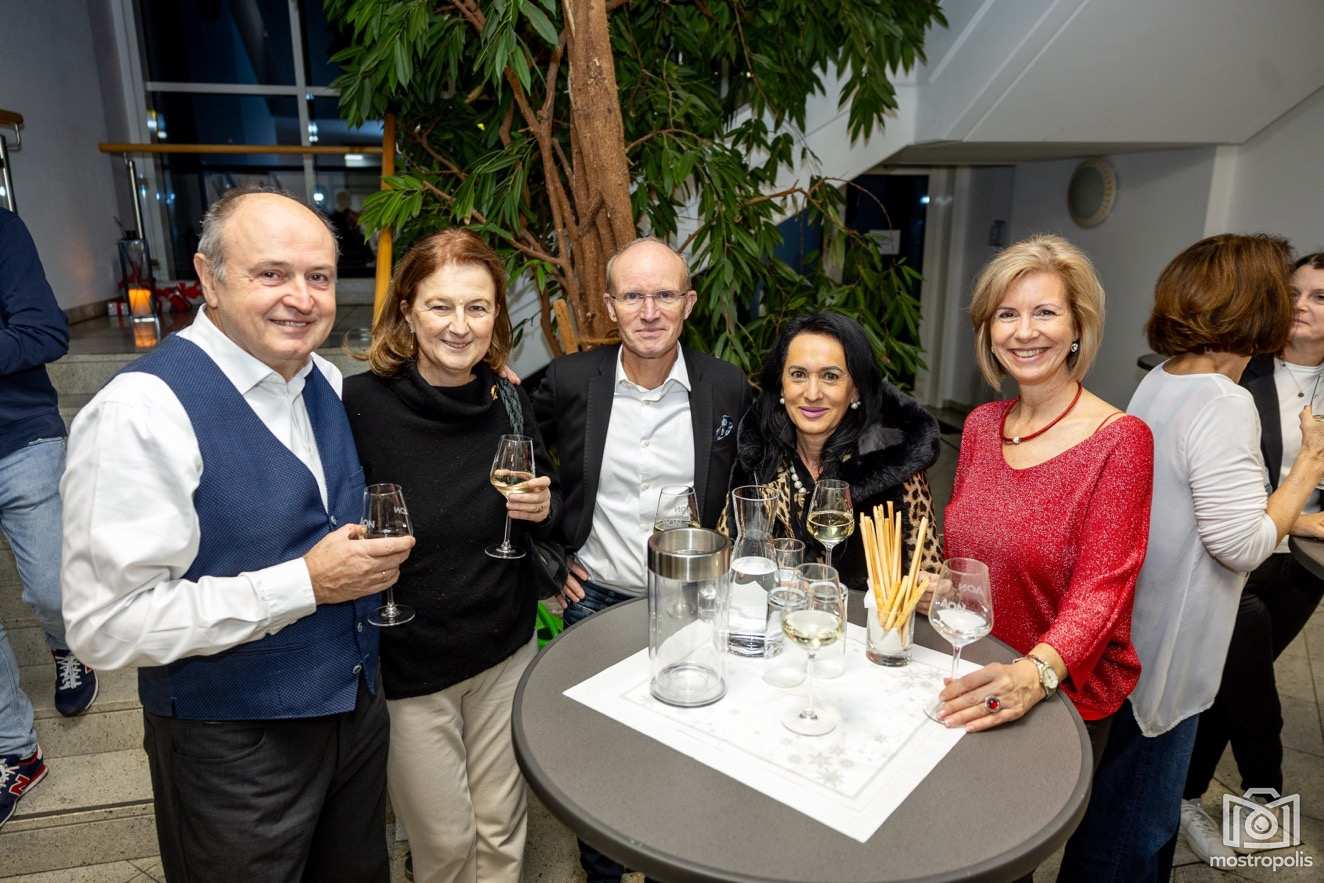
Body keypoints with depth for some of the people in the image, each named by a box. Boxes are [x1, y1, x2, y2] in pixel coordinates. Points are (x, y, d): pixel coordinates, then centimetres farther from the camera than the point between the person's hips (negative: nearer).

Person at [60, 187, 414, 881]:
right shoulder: (142, 411, -23)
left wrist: (375, 550, -1)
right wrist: (304, 583, -25)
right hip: (234, 745, -7)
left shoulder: (326, 381, 1)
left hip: (358, 705, 7)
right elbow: (108, 626, -24)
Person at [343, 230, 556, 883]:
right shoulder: (361, 405, -16)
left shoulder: (508, 402, -3)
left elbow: (548, 517, 8)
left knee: (501, 830, 19)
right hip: (405, 664, -3)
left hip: (505, 653, 3)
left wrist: (543, 509, -12)